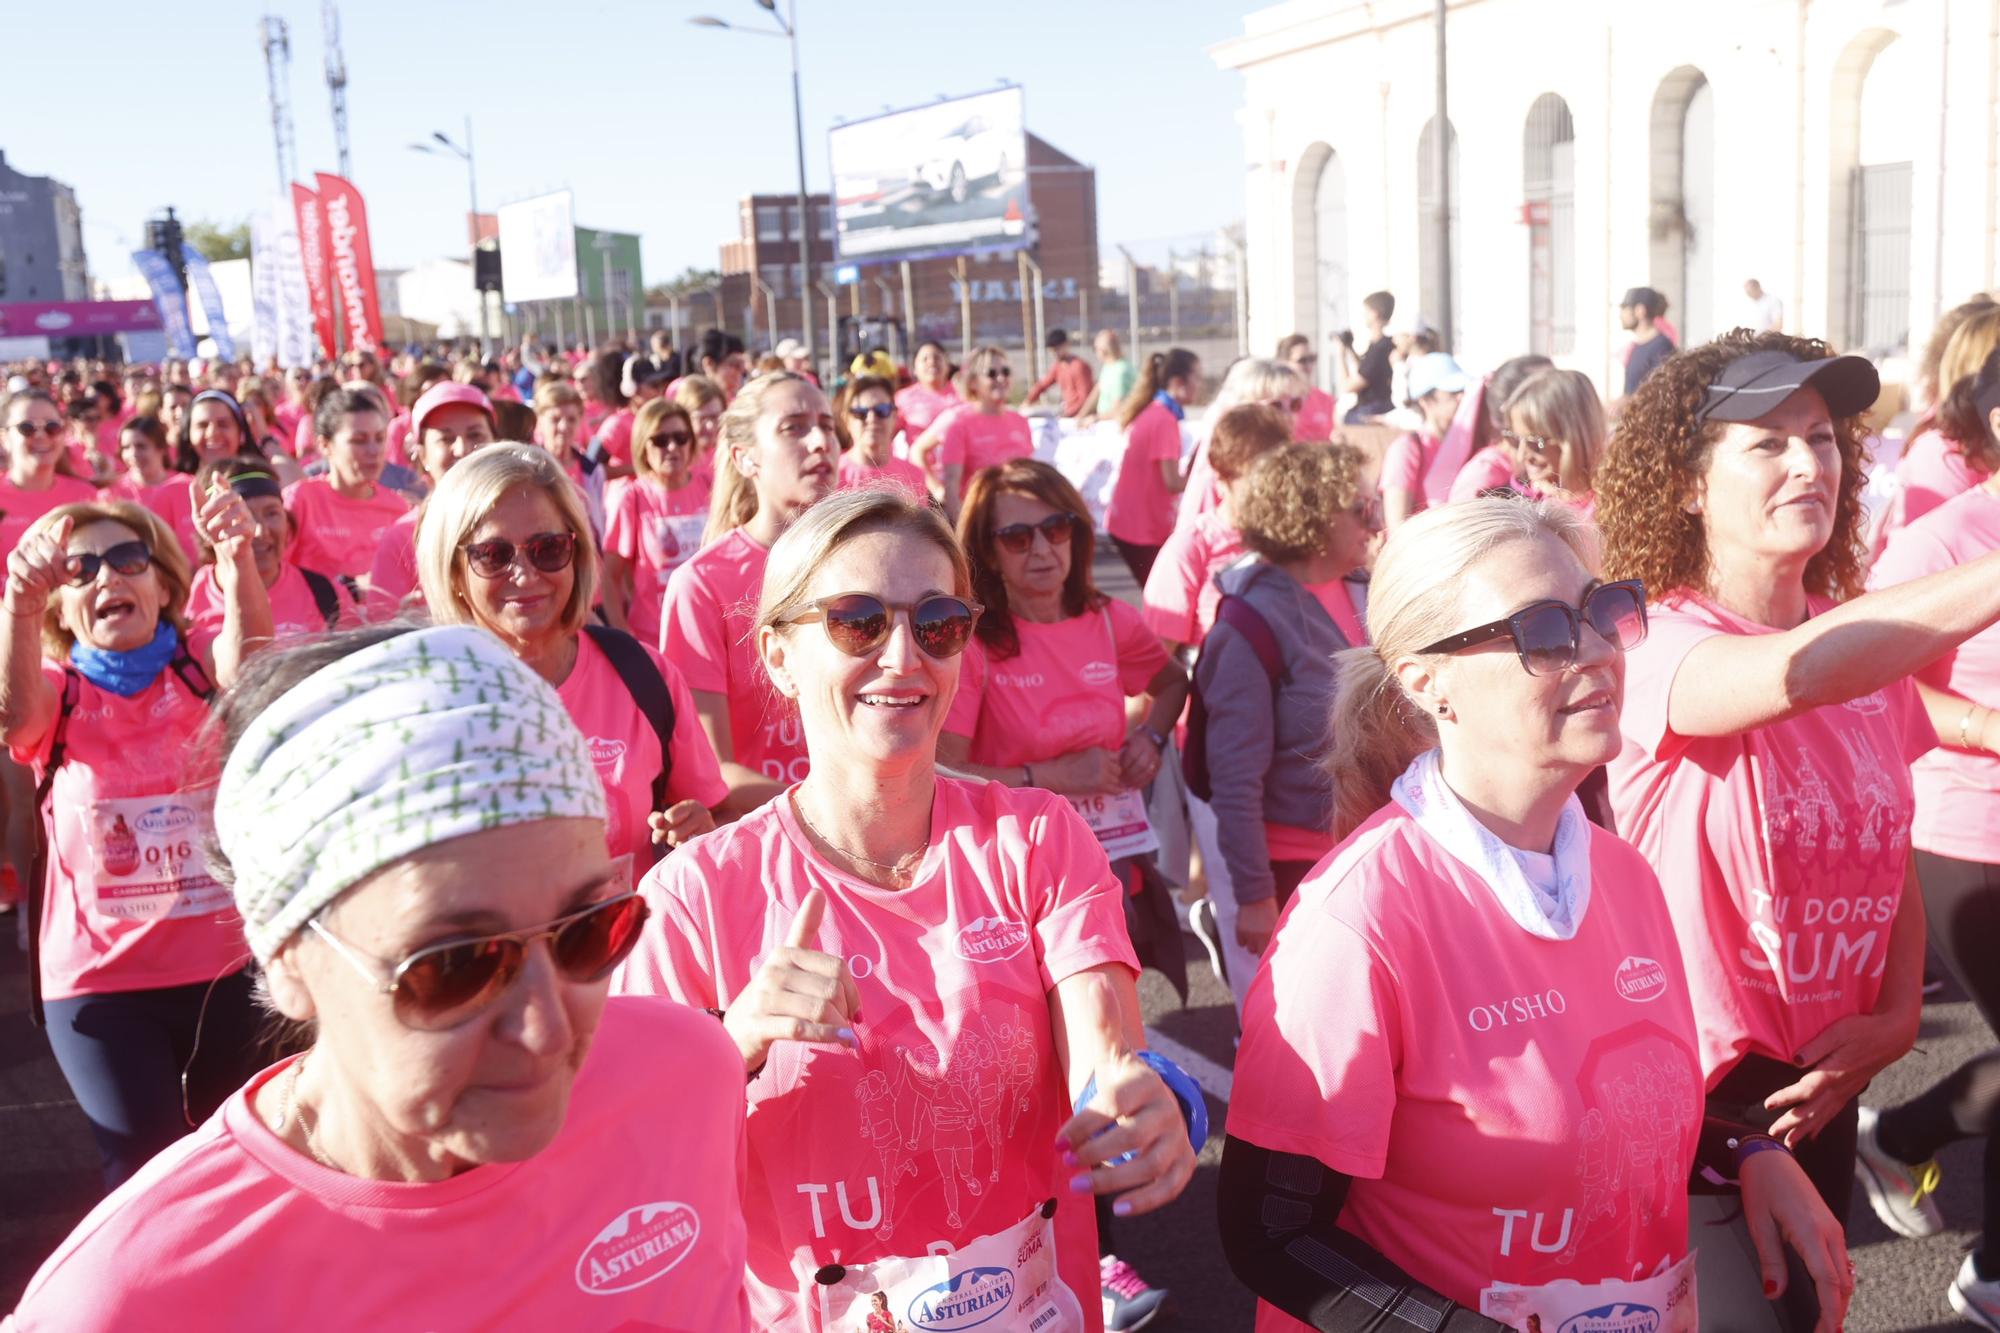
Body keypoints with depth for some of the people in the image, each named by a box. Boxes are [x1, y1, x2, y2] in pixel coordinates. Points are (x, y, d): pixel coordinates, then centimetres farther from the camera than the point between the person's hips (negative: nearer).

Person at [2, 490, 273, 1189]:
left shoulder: (199, 666, -1)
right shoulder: (57, 692, -2)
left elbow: (247, 657, -25)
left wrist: (237, 559, -46)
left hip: (229, 965, 1)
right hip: (100, 981, -1)